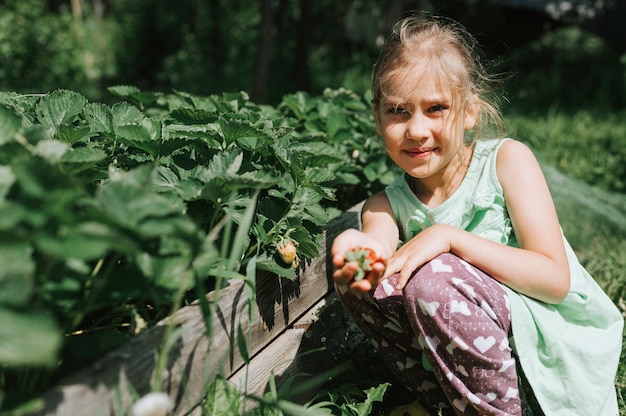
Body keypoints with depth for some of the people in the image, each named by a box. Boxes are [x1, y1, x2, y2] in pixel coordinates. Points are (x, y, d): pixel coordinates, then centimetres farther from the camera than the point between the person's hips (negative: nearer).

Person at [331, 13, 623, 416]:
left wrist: (448, 236, -25)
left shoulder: (507, 159, -10)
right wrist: (356, 258, -48)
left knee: (431, 278, -29)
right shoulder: (387, 206, -1)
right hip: (471, 354, 4)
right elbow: (376, 260, -23)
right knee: (361, 278, -14)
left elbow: (556, 279, -16)